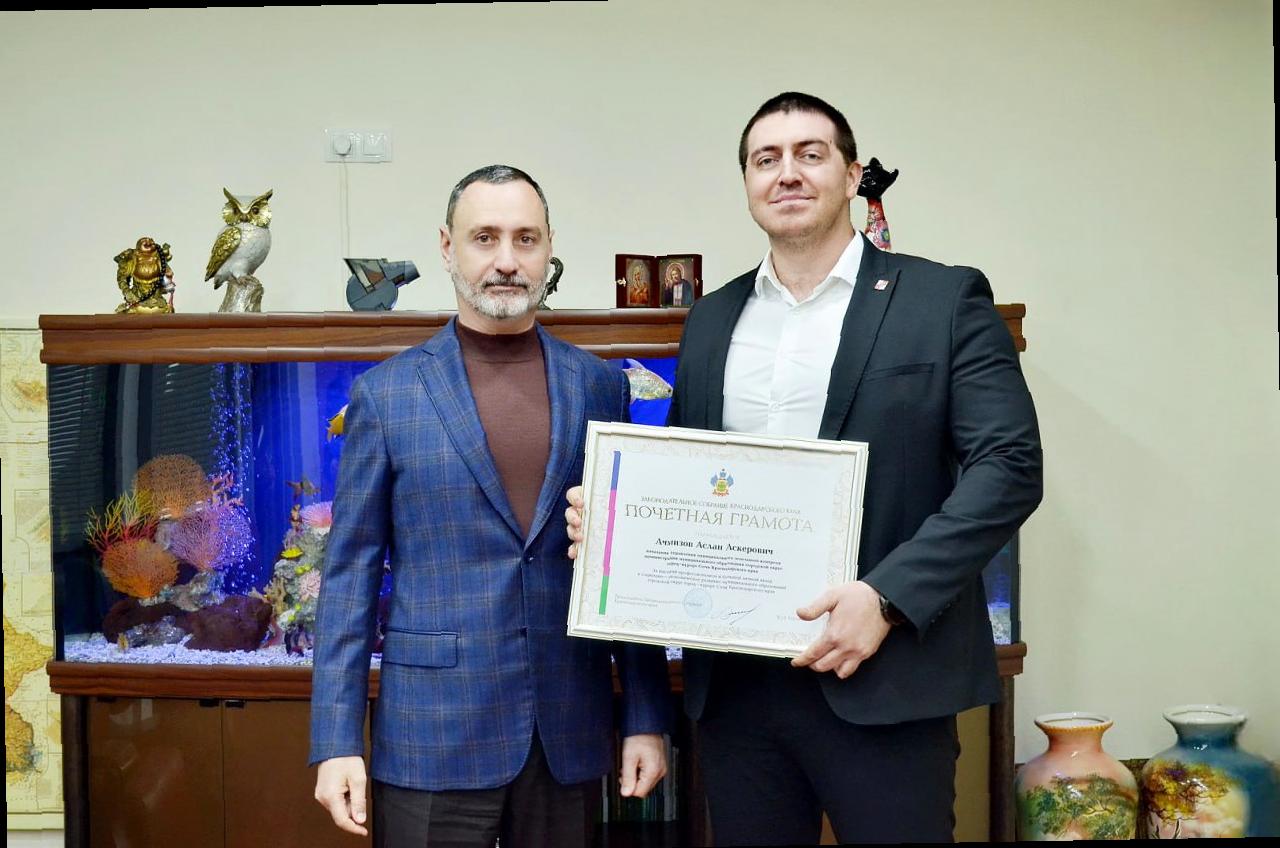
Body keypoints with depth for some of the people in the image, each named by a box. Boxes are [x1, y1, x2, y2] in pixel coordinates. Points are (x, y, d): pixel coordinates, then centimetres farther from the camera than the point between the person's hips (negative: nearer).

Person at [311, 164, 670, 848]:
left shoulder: (600, 387, 5)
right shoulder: (385, 394, -1)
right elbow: (350, 573, -1)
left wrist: (647, 716, 3)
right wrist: (336, 742, -6)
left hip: (571, 736, 2)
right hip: (432, 739, -2)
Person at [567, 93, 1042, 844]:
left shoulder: (944, 300, -2)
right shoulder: (712, 320, 13)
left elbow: (1008, 466, -9)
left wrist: (887, 597, -19)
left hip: (883, 675, -4)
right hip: (735, 680, 4)